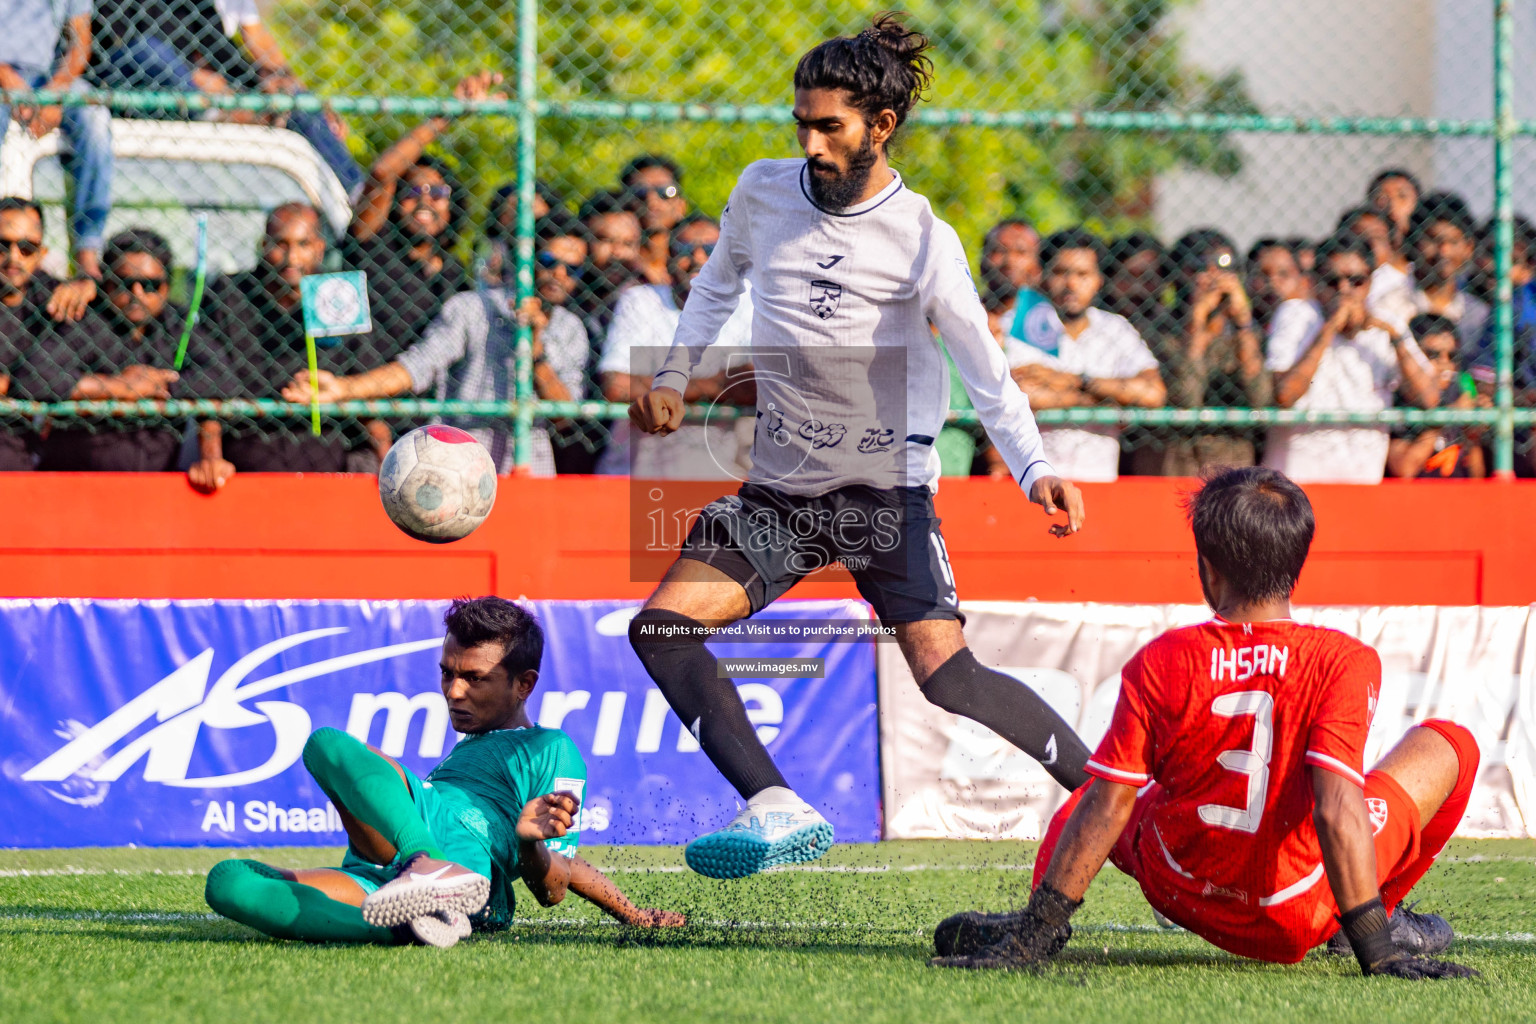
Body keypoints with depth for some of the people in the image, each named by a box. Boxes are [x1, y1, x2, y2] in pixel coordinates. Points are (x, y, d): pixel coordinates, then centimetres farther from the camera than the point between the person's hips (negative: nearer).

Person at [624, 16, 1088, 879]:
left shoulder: (923, 240, -12)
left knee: (946, 674, -20)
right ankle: (779, 811, -22)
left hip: (886, 484, -5)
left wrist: (1036, 469, -22)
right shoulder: (764, 193, 0)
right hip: (780, 485, 5)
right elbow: (721, 279, 22)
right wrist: (674, 378, 14)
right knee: (661, 625, -13)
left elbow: (987, 372, -8)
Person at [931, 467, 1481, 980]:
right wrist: (1376, 951, -28)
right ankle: (1385, 927, 12)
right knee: (1449, 743, 14)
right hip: (1298, 921, -2)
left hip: (1183, 900, 2)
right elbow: (1337, 807, -28)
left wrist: (1037, 928, -6)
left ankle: (1031, 929, 10)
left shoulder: (1158, 665, -13)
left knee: (1090, 800, 35)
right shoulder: (1343, 661, -19)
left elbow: (1108, 805, -12)